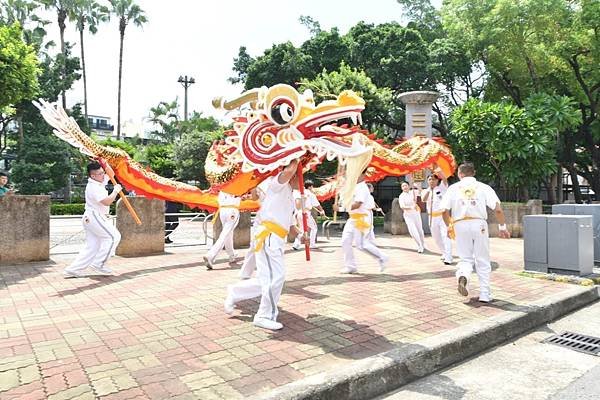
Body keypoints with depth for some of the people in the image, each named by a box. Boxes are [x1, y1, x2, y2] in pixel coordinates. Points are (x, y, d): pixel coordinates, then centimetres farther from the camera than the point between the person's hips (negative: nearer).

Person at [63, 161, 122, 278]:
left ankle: (73, 269, 9)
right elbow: (107, 202, -27)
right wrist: (116, 191, -14)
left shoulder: (99, 182, 11)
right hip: (94, 217, -10)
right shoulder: (94, 188, -18)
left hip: (90, 218, 10)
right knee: (113, 236, -11)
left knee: (92, 246, 8)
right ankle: (98, 264, -9)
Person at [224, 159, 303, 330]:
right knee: (276, 276, -11)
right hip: (269, 236, -10)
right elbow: (289, 171, -23)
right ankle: (265, 316, 3)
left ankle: (234, 293, 25)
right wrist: (296, 159, -3)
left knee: (266, 280, 8)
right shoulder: (278, 184, 0)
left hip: (277, 239, 10)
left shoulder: (290, 197, 27)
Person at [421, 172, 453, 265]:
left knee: (445, 236, -14)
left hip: (443, 216, -5)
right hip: (432, 217, 5)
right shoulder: (426, 191, 7)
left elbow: (445, 179, -21)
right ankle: (444, 254, 33)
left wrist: (438, 170, -31)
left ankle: (448, 258, -15)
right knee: (437, 238, 14)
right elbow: (424, 199, -14)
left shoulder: (442, 187, 0)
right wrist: (429, 188, -17)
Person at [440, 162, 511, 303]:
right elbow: (498, 209, -3)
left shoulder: (453, 188, 8)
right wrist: (502, 227, 6)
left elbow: (445, 211, 2)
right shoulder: (483, 187, 7)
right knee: (482, 261, 10)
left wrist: (449, 226, 17)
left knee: (466, 258, 12)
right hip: (479, 224, 0)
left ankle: (462, 276, -19)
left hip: (460, 225, 0)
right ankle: (485, 295, 12)